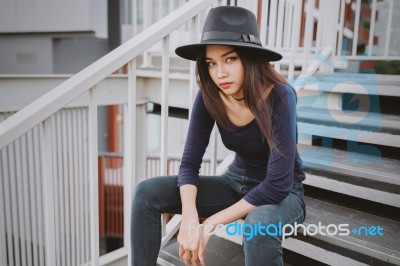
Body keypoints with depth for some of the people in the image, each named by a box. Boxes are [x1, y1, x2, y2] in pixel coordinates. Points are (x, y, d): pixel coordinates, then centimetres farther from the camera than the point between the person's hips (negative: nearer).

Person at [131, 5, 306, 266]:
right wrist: (190, 218, -29)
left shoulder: (279, 97, -27)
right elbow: (190, 164, -11)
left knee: (261, 225, -40)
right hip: (236, 182, 4)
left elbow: (277, 184, -29)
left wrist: (212, 223, -26)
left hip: (282, 193, -3)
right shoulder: (209, 97, -14)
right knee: (147, 192, -12)